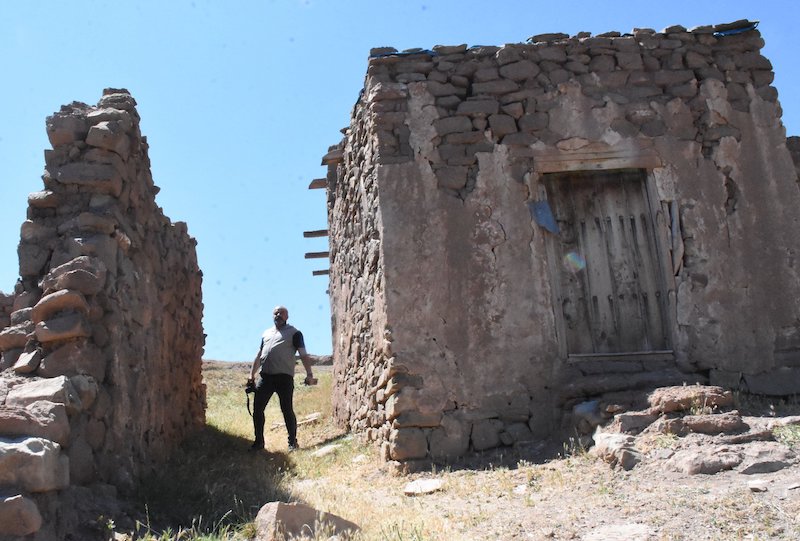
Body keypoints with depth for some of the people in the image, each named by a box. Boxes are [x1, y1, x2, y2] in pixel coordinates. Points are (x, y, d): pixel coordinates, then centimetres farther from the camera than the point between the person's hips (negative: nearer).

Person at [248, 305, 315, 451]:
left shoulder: (294, 333, 6)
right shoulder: (266, 333, 23)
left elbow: (303, 355, -2)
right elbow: (259, 356, 27)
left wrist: (309, 374, -14)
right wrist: (252, 375, 19)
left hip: (284, 377, -5)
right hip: (265, 376, 5)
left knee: (287, 410, -4)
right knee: (257, 408, 3)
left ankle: (292, 442, 8)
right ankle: (259, 441, 15)